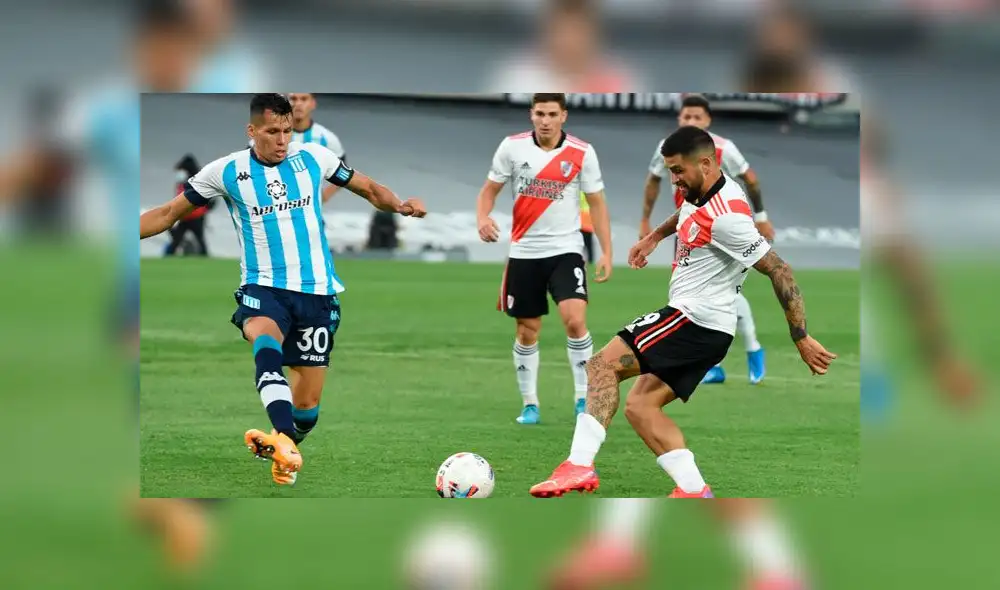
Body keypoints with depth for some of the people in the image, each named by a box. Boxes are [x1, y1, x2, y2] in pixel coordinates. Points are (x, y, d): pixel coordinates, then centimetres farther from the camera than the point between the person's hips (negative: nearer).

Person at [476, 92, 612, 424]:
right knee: (527, 332, 8)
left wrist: (606, 252, -5)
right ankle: (529, 404, 22)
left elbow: (597, 203, 0)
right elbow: (490, 189, 5)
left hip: (566, 250, -2)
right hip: (524, 252, 2)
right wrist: (483, 218, -16)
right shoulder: (512, 147, -4)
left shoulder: (582, 153, -6)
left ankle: (583, 397, -8)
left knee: (575, 320, -20)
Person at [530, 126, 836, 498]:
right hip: (705, 327, 10)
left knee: (602, 366, -15)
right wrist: (655, 236, 39)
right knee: (639, 406, 9)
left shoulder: (727, 217, -22)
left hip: (695, 318, -10)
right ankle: (694, 490, 2)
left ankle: (580, 465, -24)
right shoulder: (700, 193, 8)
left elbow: (779, 272, -21)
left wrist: (802, 340, -20)